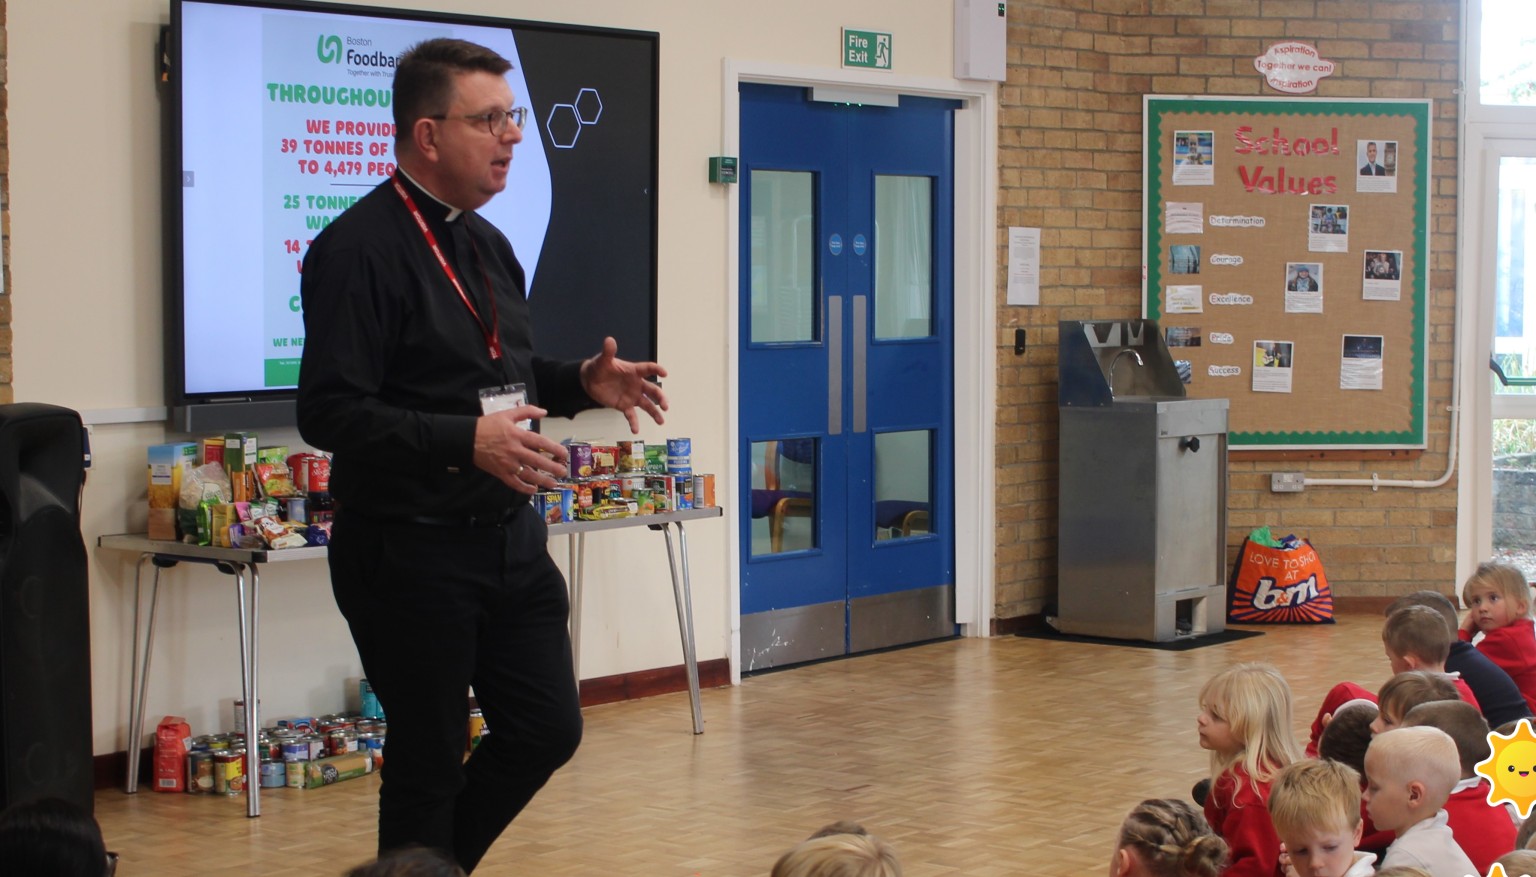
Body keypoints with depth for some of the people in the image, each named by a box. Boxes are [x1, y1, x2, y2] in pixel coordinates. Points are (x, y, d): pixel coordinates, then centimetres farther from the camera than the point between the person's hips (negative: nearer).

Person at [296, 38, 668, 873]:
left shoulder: (487, 244, 12)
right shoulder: (360, 248, -16)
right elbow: (328, 412, -23)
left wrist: (581, 382, 4)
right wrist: (468, 441, -31)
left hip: (510, 537, 8)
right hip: (410, 551, -8)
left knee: (547, 730, 12)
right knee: (428, 763, 2)